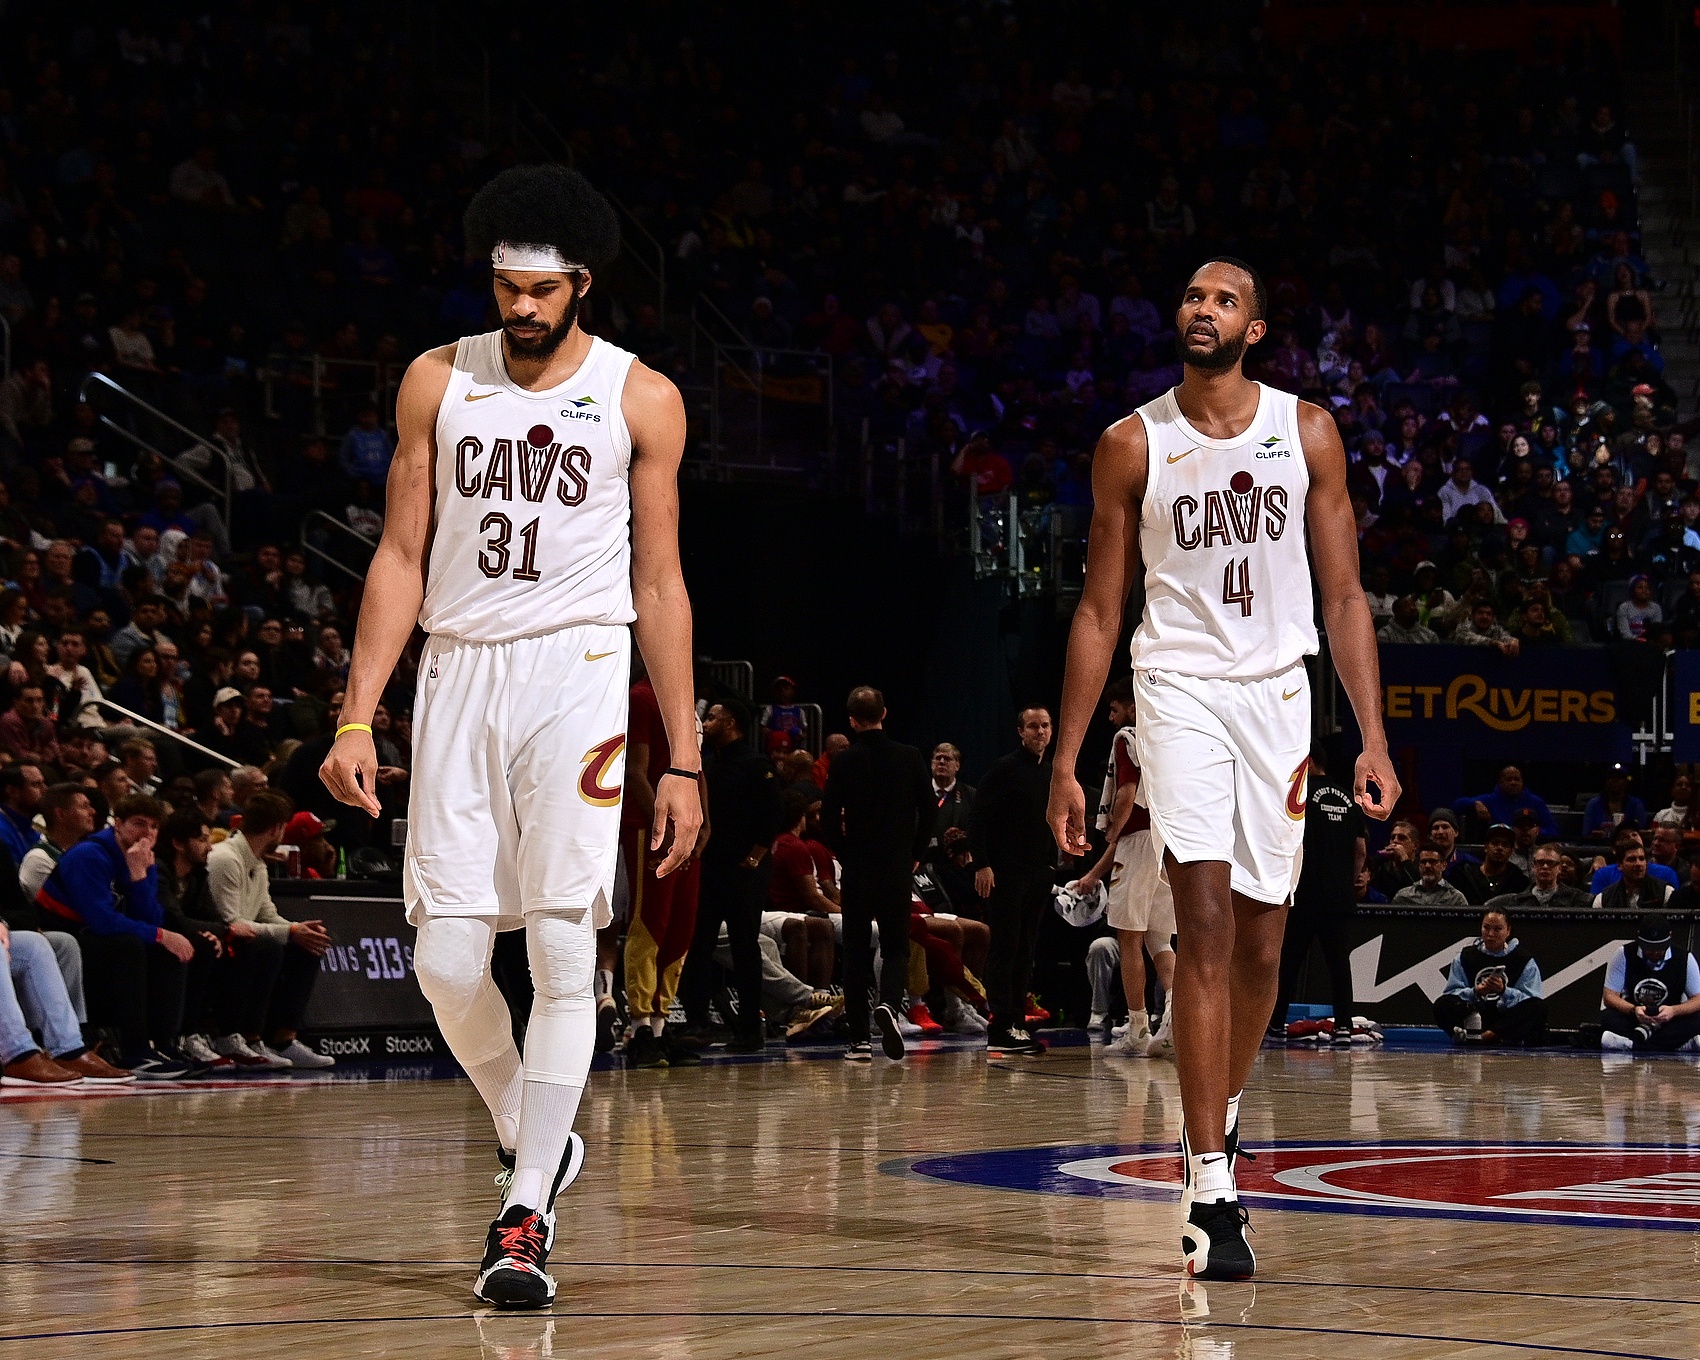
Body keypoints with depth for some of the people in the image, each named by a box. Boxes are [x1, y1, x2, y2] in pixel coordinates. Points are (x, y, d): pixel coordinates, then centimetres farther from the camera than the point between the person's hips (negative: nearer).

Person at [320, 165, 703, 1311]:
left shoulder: (641, 398, 5)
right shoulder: (440, 382, 9)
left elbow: (659, 585, 7)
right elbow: (402, 557, 10)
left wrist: (684, 761, 4)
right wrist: (357, 716, 1)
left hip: (578, 669, -2)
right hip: (460, 670, 2)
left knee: (564, 946, -11)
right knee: (447, 958, -3)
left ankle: (527, 1217, -5)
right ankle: (535, 1141, 23)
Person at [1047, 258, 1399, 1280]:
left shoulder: (1307, 432, 2)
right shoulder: (1134, 445, 0)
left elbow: (1344, 595, 5)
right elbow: (1101, 610, 5)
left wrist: (1374, 739, -3)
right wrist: (1066, 761, 2)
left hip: (1280, 696, 2)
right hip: (1180, 689, -2)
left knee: (1261, 948, 8)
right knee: (1207, 927, -15)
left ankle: (1220, 1120, 35)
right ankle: (1211, 1196, -17)